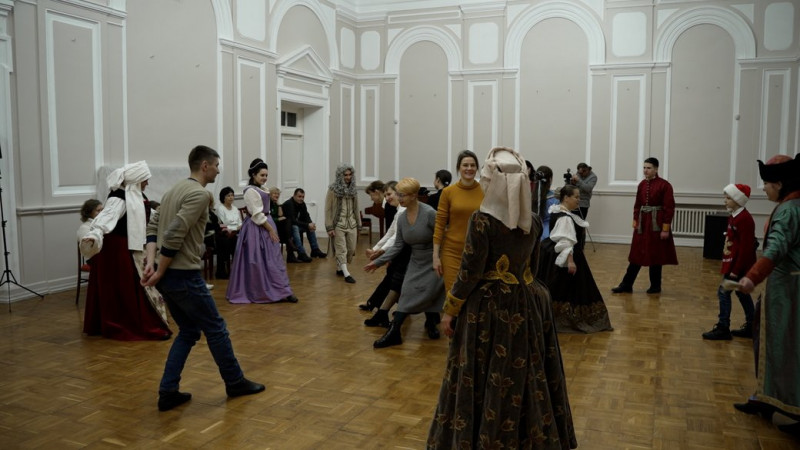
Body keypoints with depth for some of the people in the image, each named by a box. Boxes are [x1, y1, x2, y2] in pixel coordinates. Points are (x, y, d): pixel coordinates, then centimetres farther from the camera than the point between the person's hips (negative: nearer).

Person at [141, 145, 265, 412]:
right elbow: (174, 235, -22)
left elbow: (153, 227, 11)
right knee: (215, 329, 7)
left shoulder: (176, 190, 15)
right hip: (184, 276, -9)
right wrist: (159, 272, -14)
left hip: (168, 275, 9)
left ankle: (168, 392, 14)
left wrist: (150, 263, 1)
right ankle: (235, 382, 21)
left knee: (188, 331, 17)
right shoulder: (200, 194, -15)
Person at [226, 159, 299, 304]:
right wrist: (271, 229, -18)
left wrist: (271, 229, 15)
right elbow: (257, 215, -19)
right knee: (260, 261, -5)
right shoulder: (251, 191, -15)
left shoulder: (260, 190, 15)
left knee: (271, 260, 10)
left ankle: (280, 291, 15)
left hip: (265, 227, 10)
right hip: (257, 229, -10)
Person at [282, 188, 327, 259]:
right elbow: (293, 221, -31)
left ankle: (315, 250, 1)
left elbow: (306, 217, 2)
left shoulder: (302, 204, 2)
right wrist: (307, 225, -32)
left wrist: (311, 224, -21)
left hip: (294, 224, 9)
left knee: (311, 227, 0)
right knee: (295, 228, -36)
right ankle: (302, 253, -39)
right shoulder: (288, 204, -24)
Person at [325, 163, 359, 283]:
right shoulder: (333, 189, -7)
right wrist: (329, 227, -12)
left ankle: (340, 268, 25)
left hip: (351, 224, 5)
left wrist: (358, 224, 13)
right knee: (341, 250, -4)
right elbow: (328, 209, -7)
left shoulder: (353, 189, 9)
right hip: (338, 224, -5)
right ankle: (346, 274, -2)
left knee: (351, 249, 7)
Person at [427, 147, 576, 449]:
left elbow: (470, 273, -15)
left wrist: (450, 310, -5)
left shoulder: (482, 220, -17)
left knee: (485, 380, 7)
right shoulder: (534, 221, 1)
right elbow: (532, 265, 11)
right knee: (527, 378, 16)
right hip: (528, 304, 6)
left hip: (489, 306, -6)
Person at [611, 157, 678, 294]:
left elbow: (669, 208, -11)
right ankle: (626, 285, 11)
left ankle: (655, 286, 19)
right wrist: (635, 222, 5)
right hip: (642, 223, 5)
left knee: (656, 256, 6)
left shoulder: (664, 185, -10)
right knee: (637, 255, 8)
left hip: (656, 225, -5)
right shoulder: (642, 184, 6)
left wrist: (666, 228, -14)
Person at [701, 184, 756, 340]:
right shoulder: (734, 216, 9)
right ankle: (750, 328, 26)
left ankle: (723, 329, 1)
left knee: (723, 292, -6)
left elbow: (746, 248, -22)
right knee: (742, 293, 16)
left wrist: (735, 271, -21)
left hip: (739, 265, -10)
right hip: (733, 263, 10)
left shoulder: (744, 219, -19)